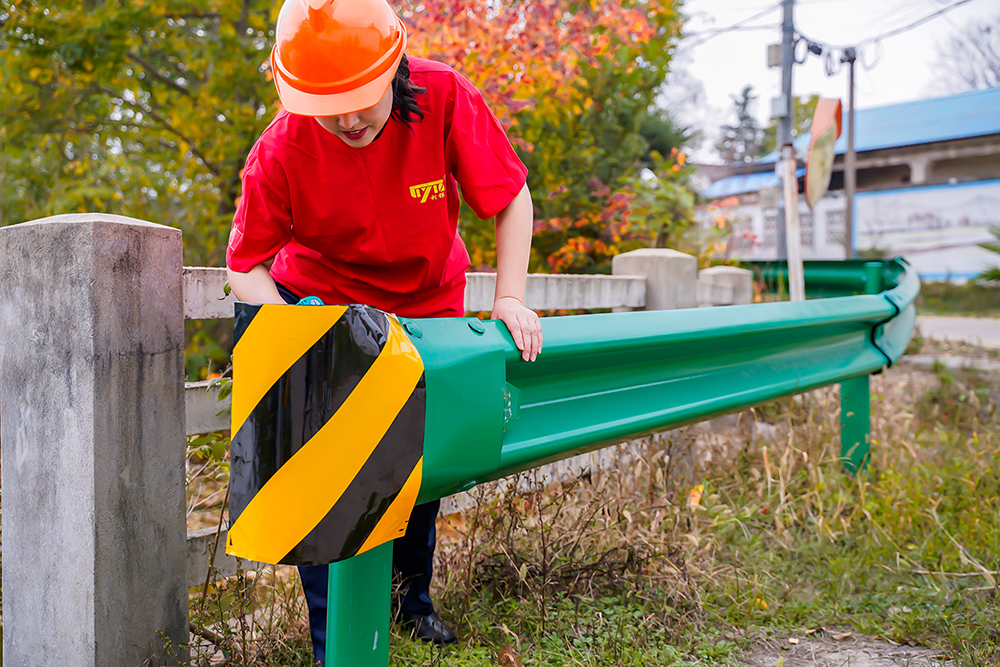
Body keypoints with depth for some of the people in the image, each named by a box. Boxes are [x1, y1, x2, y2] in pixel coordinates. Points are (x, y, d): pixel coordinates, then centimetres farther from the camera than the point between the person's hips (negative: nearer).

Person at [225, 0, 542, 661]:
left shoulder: (444, 97, -28)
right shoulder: (281, 153, -28)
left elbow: (512, 199, -16)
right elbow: (246, 267, -15)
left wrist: (510, 298, -23)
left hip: (429, 302, 2)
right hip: (324, 297, -2)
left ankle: (415, 593, 38)